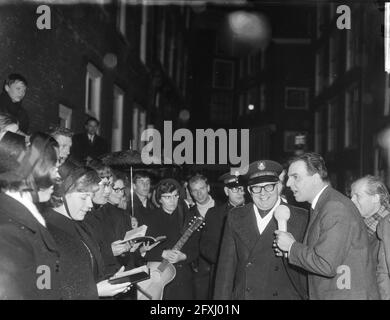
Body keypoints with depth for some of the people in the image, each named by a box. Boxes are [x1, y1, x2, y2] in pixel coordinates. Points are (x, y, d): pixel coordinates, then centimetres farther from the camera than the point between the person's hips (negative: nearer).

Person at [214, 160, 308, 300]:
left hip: (285, 295, -2)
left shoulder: (300, 218, -4)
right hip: (242, 295, 2)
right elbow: (227, 265, 4)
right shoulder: (235, 216, 5)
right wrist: (221, 301, 1)